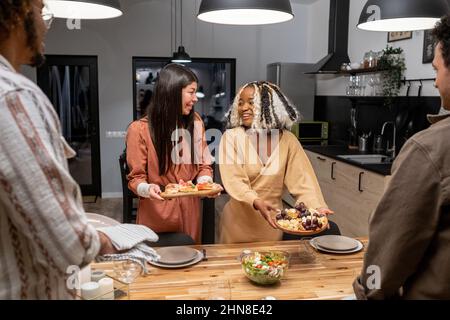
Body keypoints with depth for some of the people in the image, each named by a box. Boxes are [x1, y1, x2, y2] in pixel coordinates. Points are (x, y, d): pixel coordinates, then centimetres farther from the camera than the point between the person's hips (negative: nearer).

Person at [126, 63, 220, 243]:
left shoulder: (195, 122, 0)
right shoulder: (140, 129, -12)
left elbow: (203, 165, 7)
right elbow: (136, 177, -8)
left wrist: (205, 181, -14)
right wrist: (147, 189, -28)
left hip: (189, 211, 4)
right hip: (156, 213, -4)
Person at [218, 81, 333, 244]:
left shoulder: (287, 139, -2)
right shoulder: (231, 137, -9)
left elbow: (302, 180, -6)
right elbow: (233, 181, -19)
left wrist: (317, 207, -23)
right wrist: (257, 203, -36)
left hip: (273, 220, 2)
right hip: (239, 220, -2)